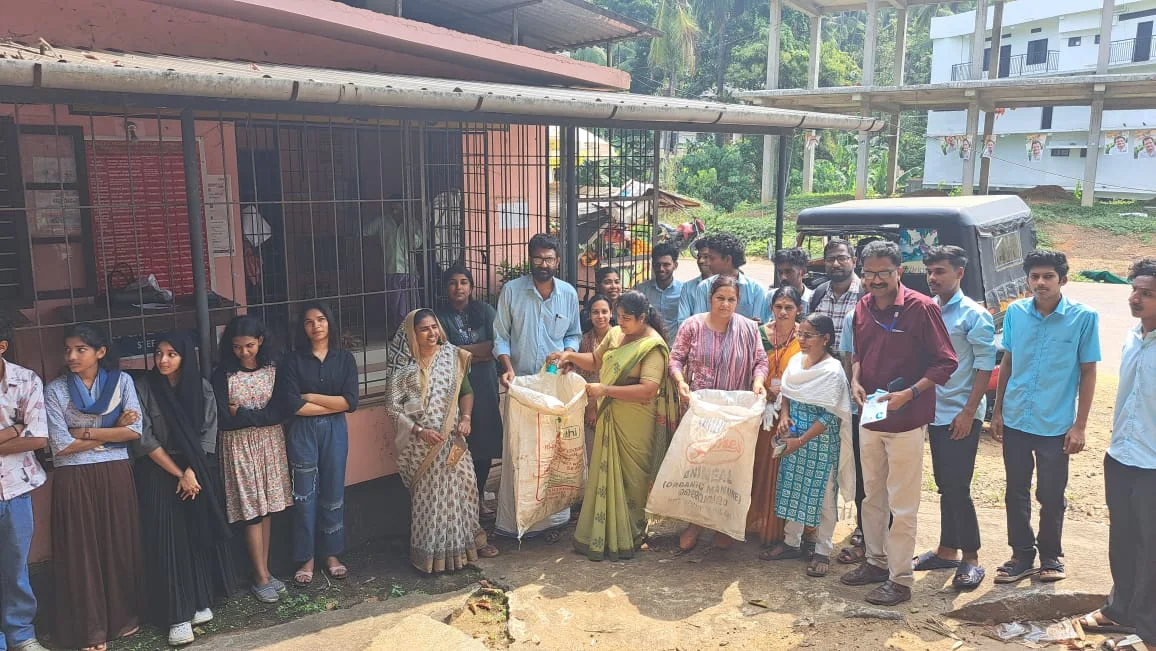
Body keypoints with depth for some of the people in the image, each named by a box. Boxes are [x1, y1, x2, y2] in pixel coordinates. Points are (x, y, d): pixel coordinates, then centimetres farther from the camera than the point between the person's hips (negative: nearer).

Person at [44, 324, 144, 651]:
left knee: (120, 544, 9)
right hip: (74, 478, -1)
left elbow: (135, 430, -8)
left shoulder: (121, 381, 1)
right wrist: (113, 430, -8)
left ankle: (124, 616, 25)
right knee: (82, 549, 5)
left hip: (116, 474, 1)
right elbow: (61, 446, -10)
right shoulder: (55, 390, -2)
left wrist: (84, 432, -11)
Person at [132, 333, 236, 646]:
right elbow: (144, 439, -9)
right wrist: (178, 474, -11)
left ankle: (200, 602, 17)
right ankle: (178, 615, -1)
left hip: (200, 472, 2)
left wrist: (192, 471, -13)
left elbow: (208, 434, -1)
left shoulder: (201, 387, 1)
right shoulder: (144, 388, -6)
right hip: (159, 473, -2)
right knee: (168, 539, -4)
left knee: (200, 535, 5)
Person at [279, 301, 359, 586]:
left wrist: (311, 397, -10)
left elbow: (351, 401, -8)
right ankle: (306, 559, 16)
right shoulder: (293, 360, -2)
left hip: (335, 431, 2)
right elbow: (291, 405, -13)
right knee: (305, 495, 3)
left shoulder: (344, 358, 2)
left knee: (333, 493, 9)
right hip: (302, 432, -1)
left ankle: (331, 554, 24)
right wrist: (332, 404, -10)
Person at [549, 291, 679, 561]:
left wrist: (605, 390, -27)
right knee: (606, 474, 12)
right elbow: (596, 360, 21)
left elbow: (648, 390, -26)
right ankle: (603, 535, 25)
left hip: (635, 424, -7)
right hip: (610, 418, 7)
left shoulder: (653, 346, -16)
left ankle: (627, 539, 19)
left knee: (629, 478, 4)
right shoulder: (615, 334, 6)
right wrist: (570, 356, 3)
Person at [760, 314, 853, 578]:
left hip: (821, 440, -6)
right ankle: (792, 542, 29)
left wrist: (801, 441, -20)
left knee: (821, 493, 3)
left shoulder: (833, 370, -16)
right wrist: (784, 416, -5)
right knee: (792, 487, 14)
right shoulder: (796, 360, 3)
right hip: (793, 436, 6)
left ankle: (822, 551, 17)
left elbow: (829, 416, -17)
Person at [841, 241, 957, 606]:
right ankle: (876, 560, 32)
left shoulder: (921, 308, -14)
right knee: (871, 495, 17)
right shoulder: (863, 308, 6)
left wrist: (908, 393, -22)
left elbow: (946, 364, -13)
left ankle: (900, 579, 11)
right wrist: (856, 381, 0)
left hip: (906, 420, -7)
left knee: (902, 504, 1)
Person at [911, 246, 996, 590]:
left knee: (957, 487, -4)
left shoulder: (974, 315, -8)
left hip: (961, 415, -6)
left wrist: (969, 412, -15)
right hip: (936, 412, 6)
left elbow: (985, 367, -10)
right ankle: (947, 551, 24)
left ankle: (971, 558, 9)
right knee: (945, 485, 13)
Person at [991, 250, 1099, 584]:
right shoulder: (1015, 312, -1)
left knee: (1051, 495, 9)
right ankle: (1022, 555, 26)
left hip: (1056, 425, -3)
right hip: (1015, 420, 3)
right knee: (1016, 493, 12)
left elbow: (1088, 372, -4)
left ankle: (1051, 555, 30)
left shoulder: (1083, 317, -9)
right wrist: (997, 412, 8)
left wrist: (1080, 425, -7)